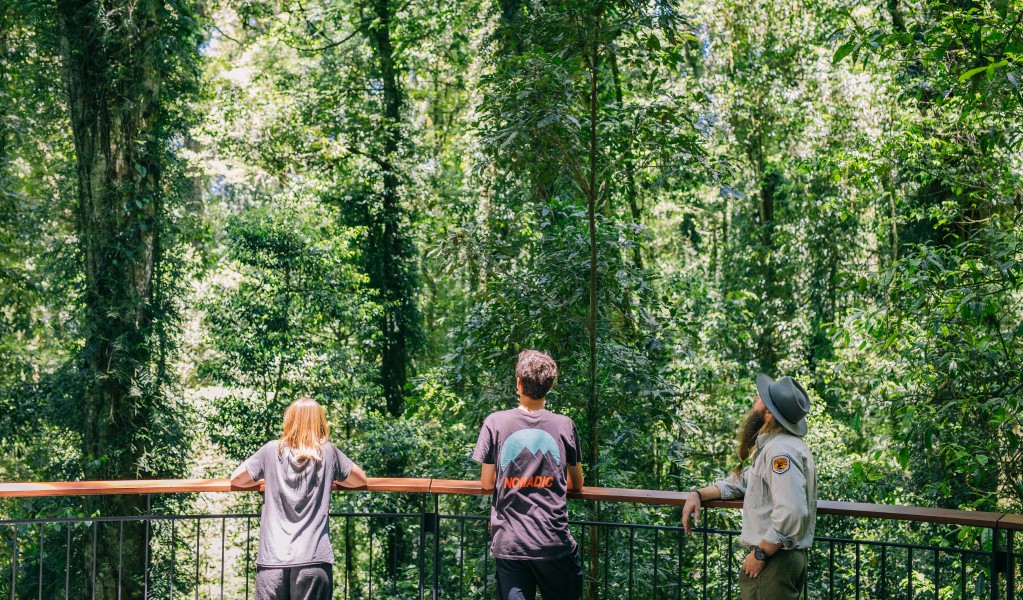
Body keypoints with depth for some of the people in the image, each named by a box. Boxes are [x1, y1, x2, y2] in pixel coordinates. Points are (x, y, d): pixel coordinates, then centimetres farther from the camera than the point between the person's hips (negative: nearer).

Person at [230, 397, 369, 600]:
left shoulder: (272, 450, 8)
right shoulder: (327, 452, 7)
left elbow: (236, 479, 18)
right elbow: (360, 480, 19)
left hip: (272, 560, 1)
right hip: (313, 560, -1)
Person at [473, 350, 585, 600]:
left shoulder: (495, 423, -3)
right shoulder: (564, 425, -1)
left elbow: (487, 482, 4)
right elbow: (577, 484, 10)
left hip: (508, 542, 0)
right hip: (554, 542, 0)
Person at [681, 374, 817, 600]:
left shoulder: (780, 451, -20)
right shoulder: (776, 445, 15)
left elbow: (792, 513, -29)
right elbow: (742, 481, 23)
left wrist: (760, 554, -20)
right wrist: (698, 494, 10)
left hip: (774, 562, -10)